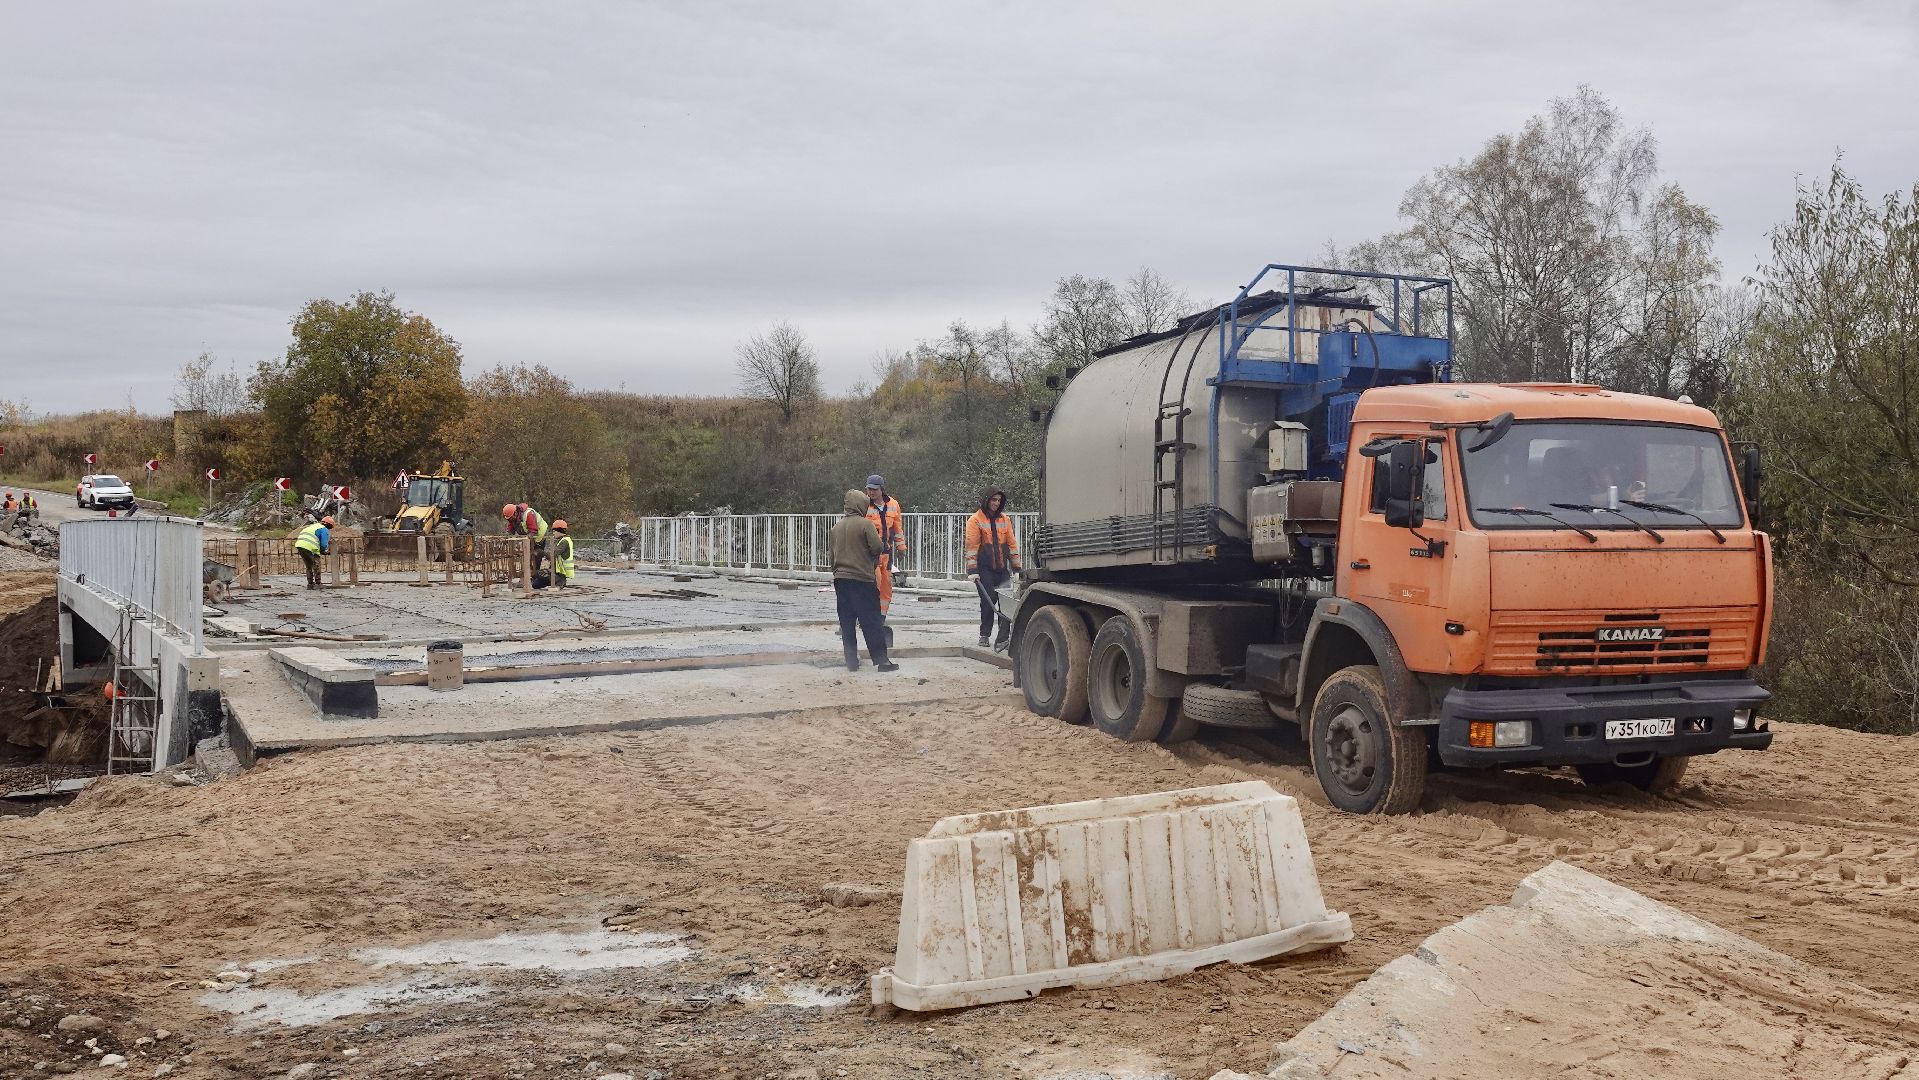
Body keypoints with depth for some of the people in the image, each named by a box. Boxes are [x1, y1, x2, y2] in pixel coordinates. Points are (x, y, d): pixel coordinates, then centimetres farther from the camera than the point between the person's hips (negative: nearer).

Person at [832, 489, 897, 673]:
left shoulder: (837, 526, 10)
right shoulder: (864, 524, -9)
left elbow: (833, 552, 14)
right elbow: (877, 548, -13)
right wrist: (874, 562, 8)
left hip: (840, 579, 6)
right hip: (862, 578, -6)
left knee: (847, 623, 9)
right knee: (872, 623, -1)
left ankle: (851, 661, 9)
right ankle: (881, 660, -2)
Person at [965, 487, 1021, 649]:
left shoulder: (1005, 520, 12)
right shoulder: (975, 520, -2)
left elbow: (1012, 543, 14)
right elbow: (971, 546, -7)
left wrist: (1016, 567, 11)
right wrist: (972, 570, -14)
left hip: (1002, 568, 4)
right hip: (985, 569, -4)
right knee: (988, 602, -3)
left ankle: (1003, 638, -3)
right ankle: (984, 636, 11)